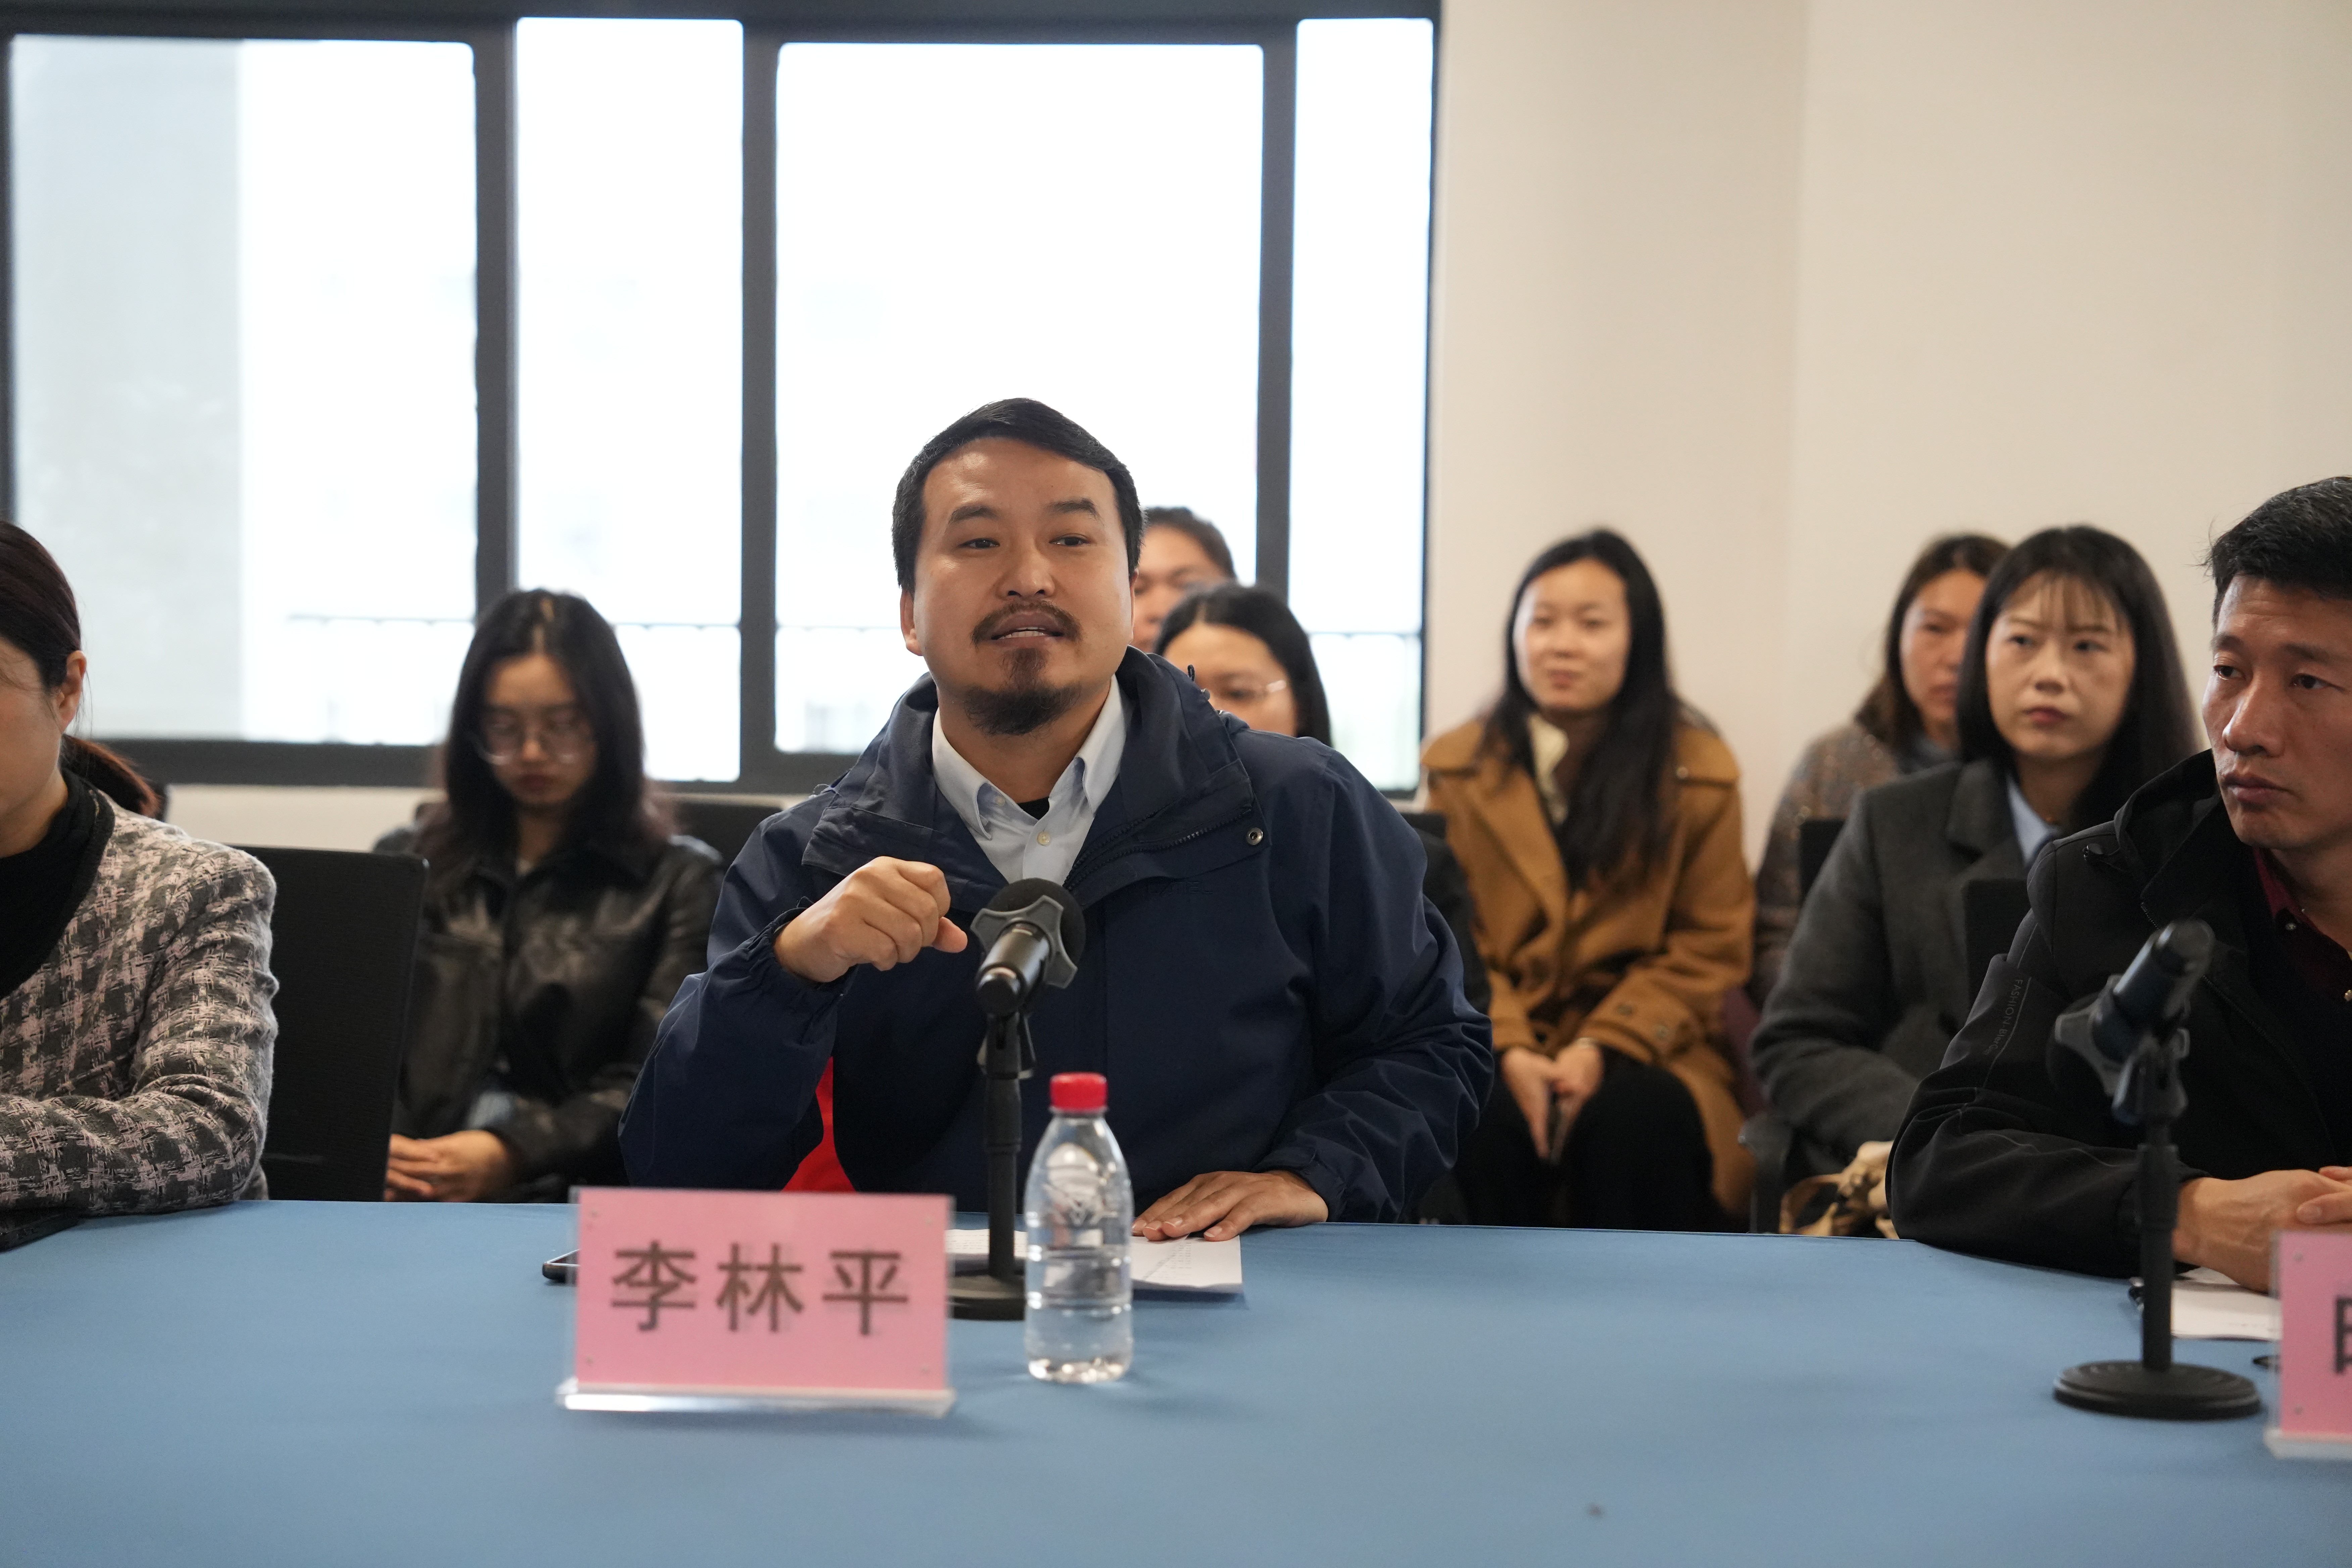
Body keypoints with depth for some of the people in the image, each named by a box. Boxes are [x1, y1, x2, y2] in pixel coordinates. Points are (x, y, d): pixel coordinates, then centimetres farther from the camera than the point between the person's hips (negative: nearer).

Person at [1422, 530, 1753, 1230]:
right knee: (1483, 1131, -33)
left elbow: (1712, 948, 3)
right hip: (1496, 1050, 0)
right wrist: (1507, 1051, -12)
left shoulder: (1701, 774, 5)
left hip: (1643, 1049, 0)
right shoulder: (1456, 767, 9)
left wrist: (1605, 1048, -12)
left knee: (1633, 1122, -34)